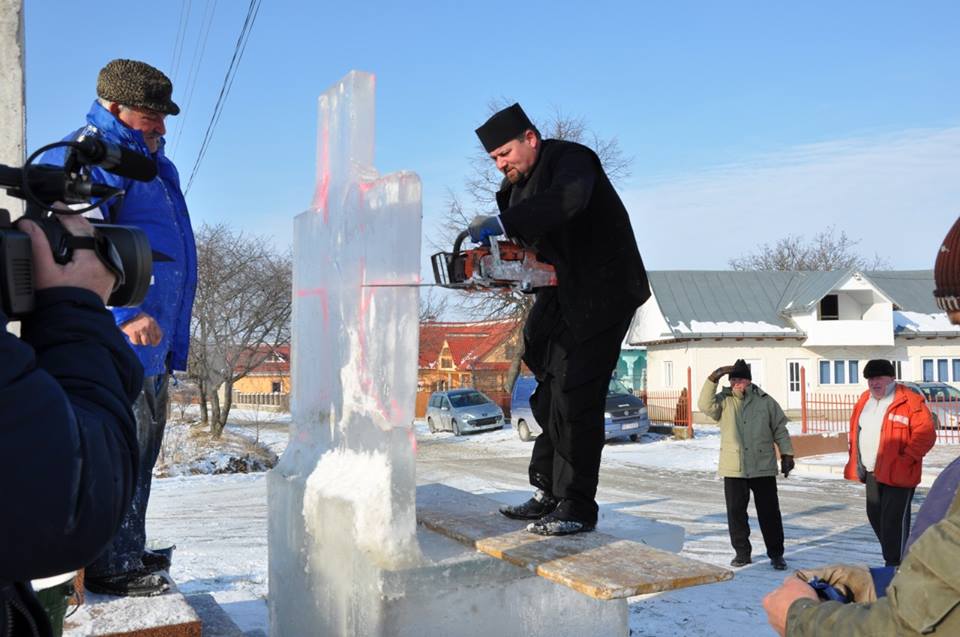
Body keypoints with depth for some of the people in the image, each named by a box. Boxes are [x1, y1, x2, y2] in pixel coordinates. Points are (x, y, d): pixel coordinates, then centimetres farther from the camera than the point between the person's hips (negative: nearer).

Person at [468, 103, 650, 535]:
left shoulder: (569, 159, -14)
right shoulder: (517, 184, 13)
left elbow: (568, 200, -38)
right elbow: (523, 242, 7)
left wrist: (502, 223, -44)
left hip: (602, 295, -9)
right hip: (560, 299, 9)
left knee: (574, 397, -12)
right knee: (548, 395, 9)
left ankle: (577, 508, -5)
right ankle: (548, 494, 18)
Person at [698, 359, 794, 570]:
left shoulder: (766, 401, 4)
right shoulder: (724, 402, 2)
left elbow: (780, 430, 8)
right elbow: (705, 405, -18)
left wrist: (786, 454, 3)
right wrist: (713, 379, -24)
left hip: (763, 467, 0)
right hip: (733, 469, 1)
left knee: (769, 512, 4)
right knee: (736, 512, 6)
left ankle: (776, 554, 15)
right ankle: (742, 552, 20)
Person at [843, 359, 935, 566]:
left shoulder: (910, 401, -11)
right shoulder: (864, 400, 11)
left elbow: (925, 434, -15)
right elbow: (855, 430, 23)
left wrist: (905, 459, -18)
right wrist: (856, 458, 14)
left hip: (897, 474, -8)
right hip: (871, 473, 8)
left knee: (893, 520, -7)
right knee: (874, 516, 16)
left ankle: (894, 566, 2)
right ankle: (891, 558, 34)